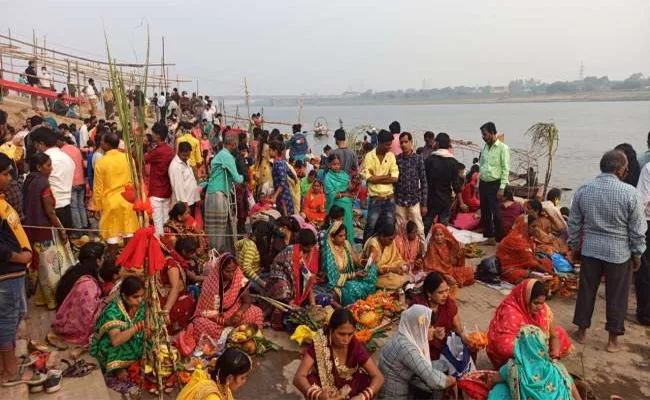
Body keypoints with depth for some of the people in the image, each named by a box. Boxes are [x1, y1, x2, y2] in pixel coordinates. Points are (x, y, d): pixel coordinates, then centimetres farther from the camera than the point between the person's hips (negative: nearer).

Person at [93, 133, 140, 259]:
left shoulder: (101, 163, -13)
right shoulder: (127, 158, -4)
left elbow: (98, 188, -7)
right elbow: (133, 180, 4)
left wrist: (97, 206, 4)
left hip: (109, 202, -3)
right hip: (126, 201, 3)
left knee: (112, 237, 8)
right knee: (129, 236, 13)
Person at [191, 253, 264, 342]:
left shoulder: (240, 279, -13)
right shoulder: (210, 284, -21)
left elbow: (247, 302, -4)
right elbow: (206, 311, -18)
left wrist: (238, 314, -25)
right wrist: (225, 321, -27)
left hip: (233, 313, 3)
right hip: (213, 317, -3)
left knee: (256, 312, -17)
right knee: (200, 324, -34)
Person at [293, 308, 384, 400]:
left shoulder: (355, 345, -20)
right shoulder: (319, 344, -24)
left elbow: (378, 377, -21)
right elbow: (298, 378, -30)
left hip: (349, 391, 1)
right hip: (324, 390, -1)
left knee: (369, 382, -25)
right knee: (309, 380, -30)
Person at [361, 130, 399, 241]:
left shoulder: (391, 156, 3)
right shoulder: (369, 156, -6)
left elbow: (395, 178, -7)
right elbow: (369, 177, -16)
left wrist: (376, 178, -12)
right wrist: (386, 176, -8)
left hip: (389, 198, 3)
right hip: (375, 198, -3)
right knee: (371, 227, 3)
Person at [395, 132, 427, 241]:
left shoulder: (418, 159, -2)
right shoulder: (397, 159, 3)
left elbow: (423, 182, -1)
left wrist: (424, 203, -4)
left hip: (414, 200, -1)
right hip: (399, 201, 2)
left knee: (418, 230, 0)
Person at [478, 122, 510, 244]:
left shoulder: (503, 148, -9)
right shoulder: (484, 148, 10)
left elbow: (506, 169, -11)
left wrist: (502, 188, -16)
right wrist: (479, 185, 12)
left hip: (495, 184, -6)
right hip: (483, 184, 6)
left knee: (496, 214, -5)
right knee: (485, 213, 12)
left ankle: (500, 240, 6)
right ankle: (488, 237, 24)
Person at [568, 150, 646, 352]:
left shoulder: (583, 190, -3)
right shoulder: (630, 193, -14)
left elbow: (574, 223, 4)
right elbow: (638, 228, -8)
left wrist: (575, 246, 15)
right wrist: (637, 253, 4)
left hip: (590, 249, 3)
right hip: (619, 252, -3)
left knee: (586, 290, 15)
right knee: (617, 296, 10)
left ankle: (582, 331, 27)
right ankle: (613, 339, 20)